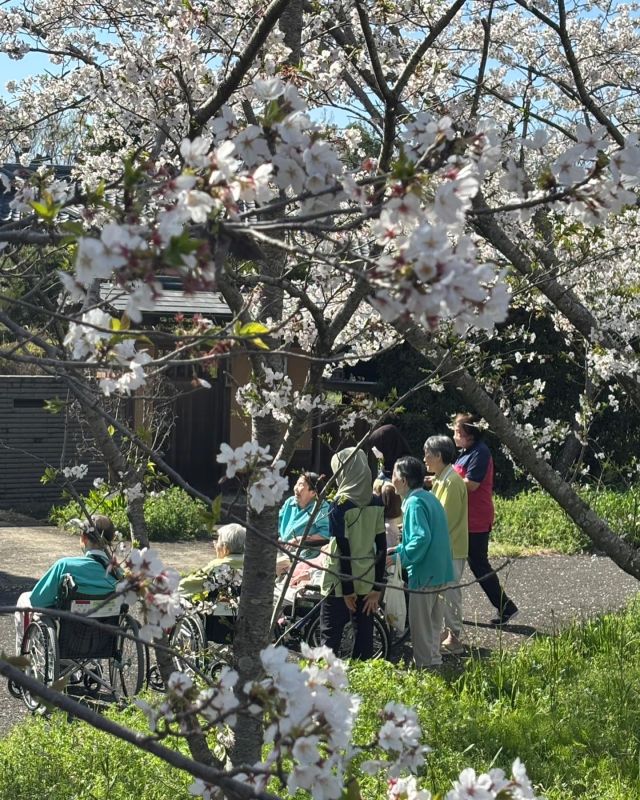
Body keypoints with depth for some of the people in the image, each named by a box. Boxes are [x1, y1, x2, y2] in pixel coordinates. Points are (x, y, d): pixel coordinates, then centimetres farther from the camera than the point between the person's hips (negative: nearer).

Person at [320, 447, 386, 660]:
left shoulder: (341, 505, -13)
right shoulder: (377, 502, 2)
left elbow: (344, 550, -15)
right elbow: (381, 546, 3)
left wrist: (347, 589, -11)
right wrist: (377, 587, 6)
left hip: (341, 581, -5)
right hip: (368, 579, 5)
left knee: (330, 635, 2)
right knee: (365, 634, 9)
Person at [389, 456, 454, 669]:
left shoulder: (415, 503, -18)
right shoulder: (429, 498, 12)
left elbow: (422, 538, -28)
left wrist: (400, 556, -19)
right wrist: (400, 549, 14)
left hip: (423, 574, -10)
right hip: (439, 572, 10)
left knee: (420, 628, 0)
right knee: (432, 624, 19)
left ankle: (426, 664, 4)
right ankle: (434, 663, 27)